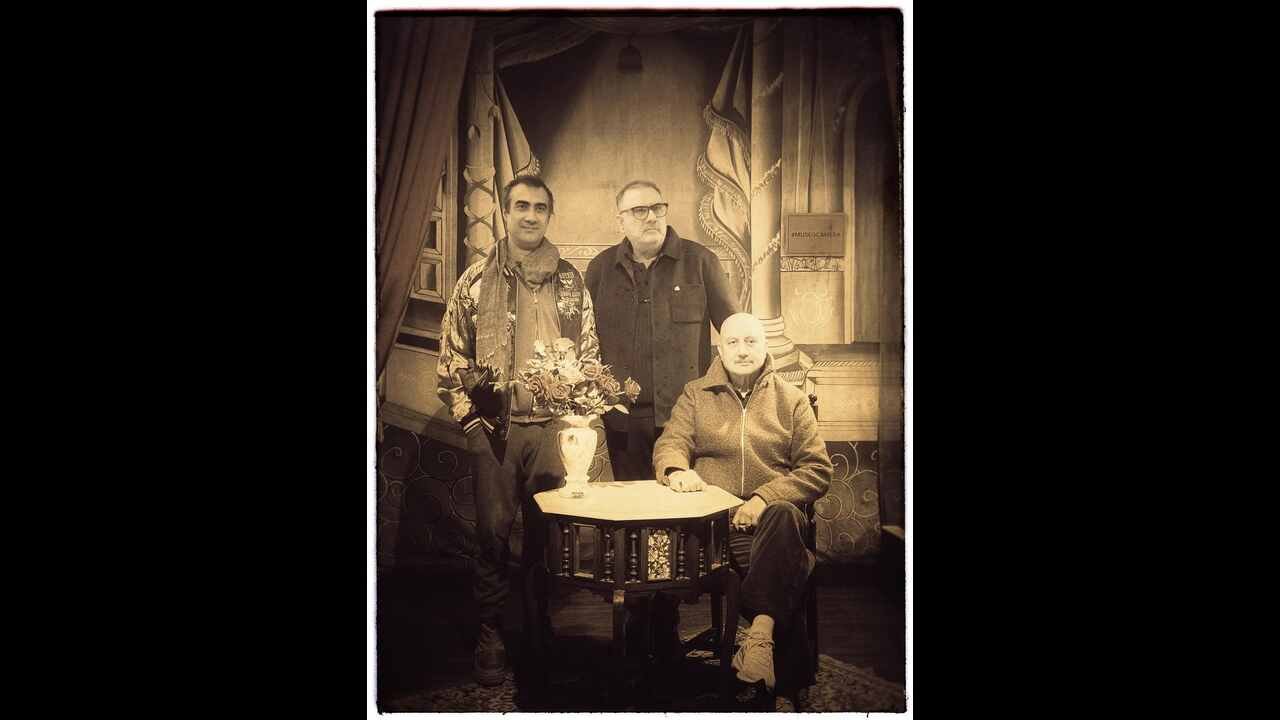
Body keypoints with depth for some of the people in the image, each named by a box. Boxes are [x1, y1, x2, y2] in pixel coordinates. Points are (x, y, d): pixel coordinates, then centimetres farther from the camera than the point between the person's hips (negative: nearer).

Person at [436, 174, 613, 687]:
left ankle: (539, 630, 23)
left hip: (555, 425, 2)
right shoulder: (476, 282, 2)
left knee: (548, 534, 7)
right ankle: (490, 639, 11)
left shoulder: (571, 282, 8)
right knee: (493, 531, -3)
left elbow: (591, 357, 11)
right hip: (496, 427, -2)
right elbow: (451, 358, 3)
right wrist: (471, 419, -4)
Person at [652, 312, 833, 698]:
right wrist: (677, 469, -17)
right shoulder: (696, 394, 19)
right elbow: (670, 444, 9)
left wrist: (764, 498, -11)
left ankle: (761, 629, -43)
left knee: (784, 517, -38)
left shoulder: (792, 399, 14)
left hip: (771, 515, 0)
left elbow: (817, 470, 6)